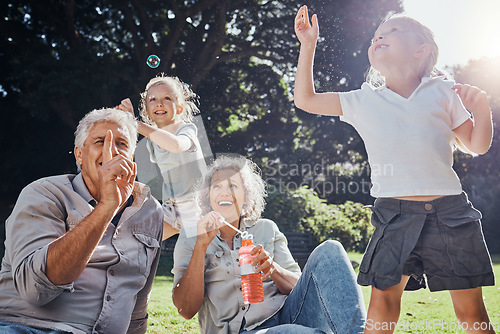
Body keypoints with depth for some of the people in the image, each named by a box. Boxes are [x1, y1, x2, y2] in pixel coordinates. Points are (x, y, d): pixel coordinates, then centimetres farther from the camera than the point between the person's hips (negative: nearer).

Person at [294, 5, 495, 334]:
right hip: (395, 213, 0)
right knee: (383, 297, -3)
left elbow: (477, 145, 14)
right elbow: (305, 99, 13)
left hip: (449, 210, 0)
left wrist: (480, 107, -4)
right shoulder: (363, 101, 11)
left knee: (470, 307, 6)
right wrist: (308, 45, 10)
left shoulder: (443, 91, 9)